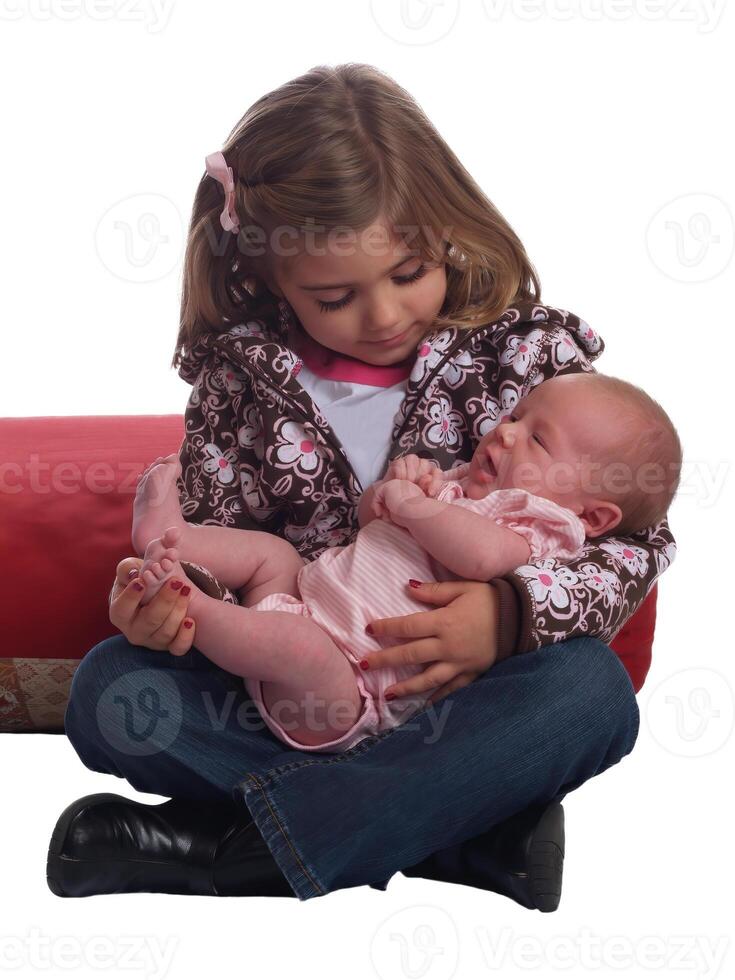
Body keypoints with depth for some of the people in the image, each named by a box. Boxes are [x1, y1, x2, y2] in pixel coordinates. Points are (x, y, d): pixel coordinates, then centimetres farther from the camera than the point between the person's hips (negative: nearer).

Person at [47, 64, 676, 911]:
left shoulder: (524, 349, -7)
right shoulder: (240, 366, -3)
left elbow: (637, 533, -8)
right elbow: (208, 531, 5)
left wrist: (513, 612, -27)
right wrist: (164, 590, -20)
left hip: (455, 691, -1)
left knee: (591, 690, -31)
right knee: (106, 690, -21)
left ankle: (223, 847, -28)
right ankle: (478, 825, -24)